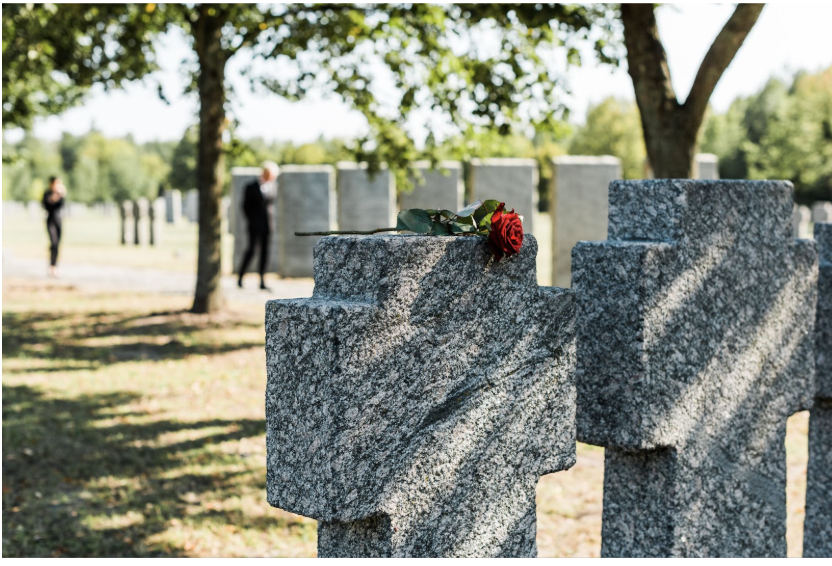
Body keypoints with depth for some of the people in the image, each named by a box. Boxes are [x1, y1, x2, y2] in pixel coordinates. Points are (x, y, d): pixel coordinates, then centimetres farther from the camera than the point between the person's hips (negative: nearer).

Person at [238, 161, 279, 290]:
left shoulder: (273, 186, 9)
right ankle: (240, 277, 4)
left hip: (268, 225, 4)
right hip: (255, 225, -4)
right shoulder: (251, 187, -3)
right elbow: (246, 206, 1)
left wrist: (271, 220, 8)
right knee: (251, 250, -9)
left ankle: (262, 282, 7)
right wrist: (252, 221, -1)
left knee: (265, 251, 3)